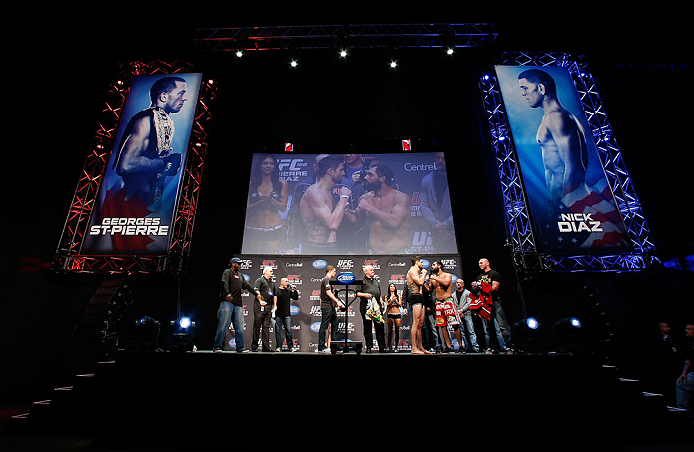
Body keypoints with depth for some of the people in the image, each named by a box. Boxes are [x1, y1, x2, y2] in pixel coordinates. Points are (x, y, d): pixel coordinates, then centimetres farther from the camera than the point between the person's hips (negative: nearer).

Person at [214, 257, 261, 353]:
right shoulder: (227, 272, 5)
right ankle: (217, 347, -3)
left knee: (240, 327, 3)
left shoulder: (240, 275, 26)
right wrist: (228, 294, -28)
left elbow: (247, 285, 24)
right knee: (223, 325, -9)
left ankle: (240, 348, 5)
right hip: (227, 302, -6)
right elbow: (225, 283, -12)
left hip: (238, 304, 7)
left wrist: (256, 292, 14)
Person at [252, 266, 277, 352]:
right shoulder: (260, 280, 2)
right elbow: (256, 291, -11)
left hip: (269, 307, 6)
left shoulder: (272, 283, 22)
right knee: (257, 326, -2)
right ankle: (254, 347, 5)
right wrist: (260, 301, -17)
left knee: (266, 327, 5)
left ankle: (266, 347, 6)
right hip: (260, 306, -6)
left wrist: (275, 305, 14)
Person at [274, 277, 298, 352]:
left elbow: (296, 298, 13)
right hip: (278, 315, -3)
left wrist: (295, 290, -1)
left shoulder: (289, 290, 12)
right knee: (278, 331, 2)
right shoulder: (276, 290, 0)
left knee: (288, 330, 2)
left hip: (287, 315, 3)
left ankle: (291, 346, 8)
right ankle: (278, 347, 11)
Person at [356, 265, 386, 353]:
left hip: (377, 306, 5)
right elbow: (356, 293, 0)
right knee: (367, 327, 1)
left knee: (380, 326, 1)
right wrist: (364, 294, -15)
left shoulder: (376, 281, 23)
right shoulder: (362, 281, 6)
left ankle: (382, 347, 9)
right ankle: (369, 347, 10)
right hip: (366, 306, -4)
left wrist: (382, 304, 17)